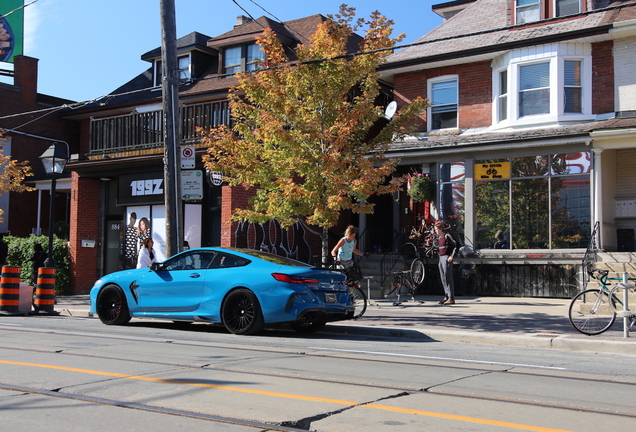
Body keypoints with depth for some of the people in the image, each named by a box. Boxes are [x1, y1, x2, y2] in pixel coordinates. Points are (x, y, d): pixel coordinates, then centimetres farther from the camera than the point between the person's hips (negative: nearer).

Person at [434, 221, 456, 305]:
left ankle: (451, 298, -7)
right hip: (441, 257, 9)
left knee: (448, 278, -9)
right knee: (443, 278, 9)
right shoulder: (439, 237, 15)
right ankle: (446, 296, 14)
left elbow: (455, 246, -10)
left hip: (447, 258, -9)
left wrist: (452, 256, -15)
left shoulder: (447, 236, -9)